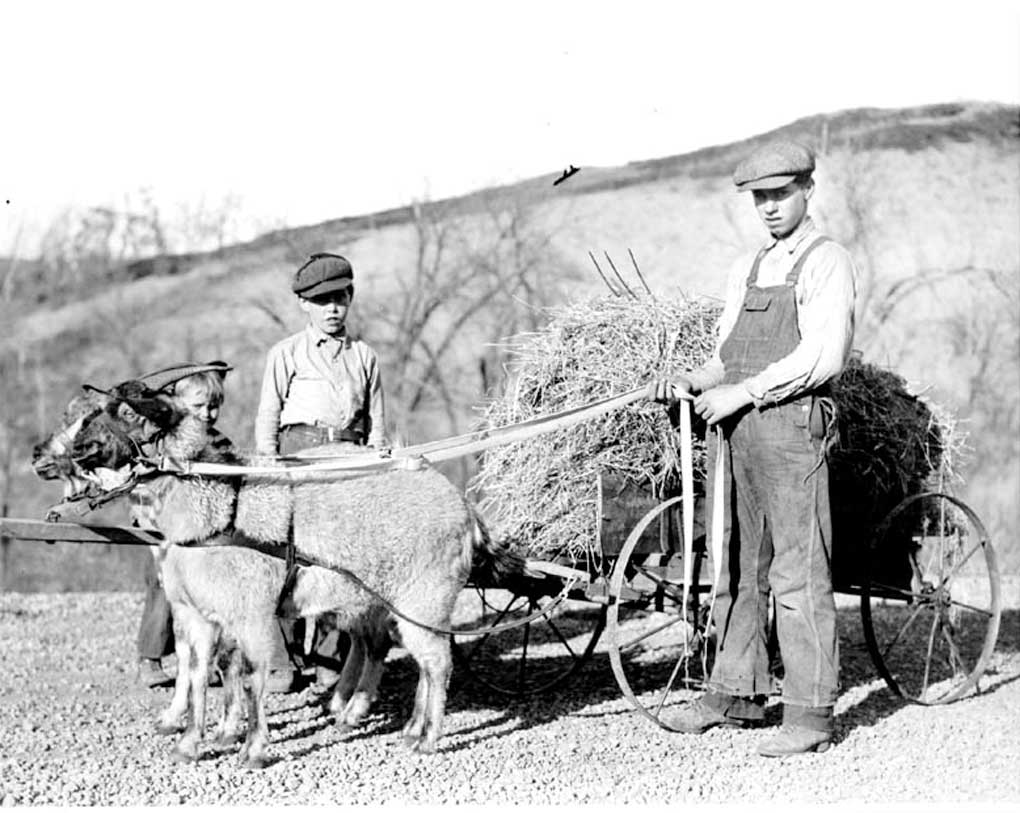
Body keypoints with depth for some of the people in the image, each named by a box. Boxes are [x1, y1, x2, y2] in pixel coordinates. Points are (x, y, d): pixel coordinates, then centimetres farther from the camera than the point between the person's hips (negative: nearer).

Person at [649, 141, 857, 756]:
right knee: (737, 568, 11)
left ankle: (811, 716, -5)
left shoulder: (826, 262, -3)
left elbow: (822, 357, -13)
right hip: (736, 429, 8)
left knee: (798, 573, -8)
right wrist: (690, 384, 1)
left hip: (791, 427, -8)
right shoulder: (747, 269, 21)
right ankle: (736, 694, 20)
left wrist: (742, 394, -14)